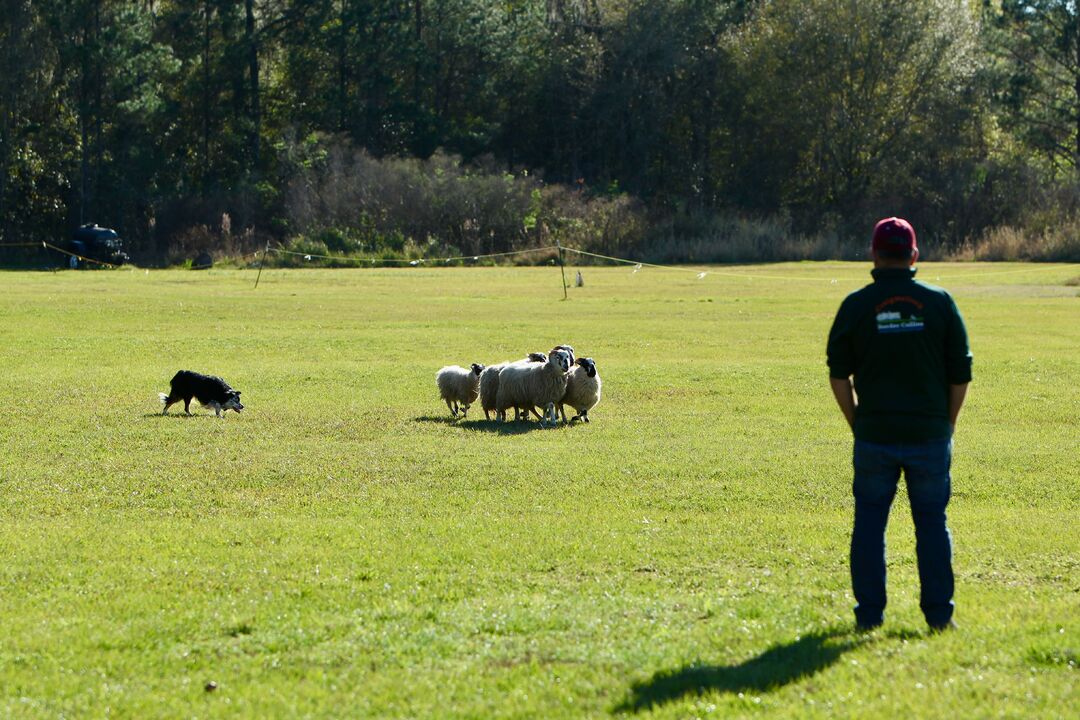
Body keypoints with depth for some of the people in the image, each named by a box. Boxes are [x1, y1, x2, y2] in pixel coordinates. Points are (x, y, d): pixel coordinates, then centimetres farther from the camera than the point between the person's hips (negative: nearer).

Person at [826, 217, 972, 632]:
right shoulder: (939, 302, 0)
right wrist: (946, 425, 13)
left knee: (869, 522, 8)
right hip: (930, 434, 0)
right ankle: (939, 615, 8)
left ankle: (869, 614, 7)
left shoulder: (856, 305, -1)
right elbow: (961, 375, 2)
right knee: (932, 522, 8)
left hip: (874, 436, 0)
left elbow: (838, 375, 2)